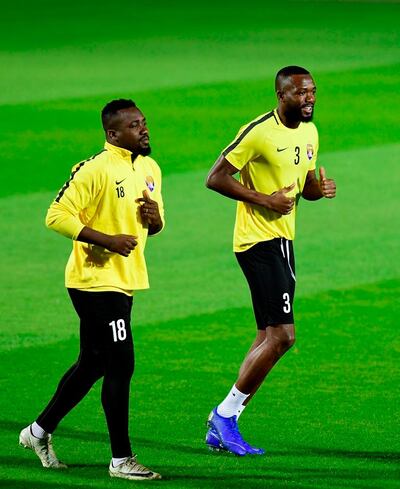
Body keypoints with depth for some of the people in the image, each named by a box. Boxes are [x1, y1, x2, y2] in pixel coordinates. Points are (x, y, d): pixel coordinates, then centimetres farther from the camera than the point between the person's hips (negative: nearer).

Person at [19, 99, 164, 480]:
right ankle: (121, 459, -1)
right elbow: (57, 216, -18)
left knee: (93, 364, 16)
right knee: (120, 365, -9)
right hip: (96, 281, -9)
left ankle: (40, 431, 31)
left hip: (123, 282, 9)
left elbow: (155, 226, 22)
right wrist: (107, 240, -23)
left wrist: (154, 217, -3)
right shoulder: (95, 169, -15)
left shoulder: (150, 169, 11)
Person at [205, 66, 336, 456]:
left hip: (283, 240, 9)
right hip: (258, 240, -9)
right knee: (282, 335, -15)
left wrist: (321, 188, -1)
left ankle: (221, 428, 15)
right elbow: (215, 178, -14)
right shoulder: (258, 132, -15)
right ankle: (225, 415, -5)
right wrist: (263, 199, -19)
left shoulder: (309, 132, 12)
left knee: (269, 338, 9)